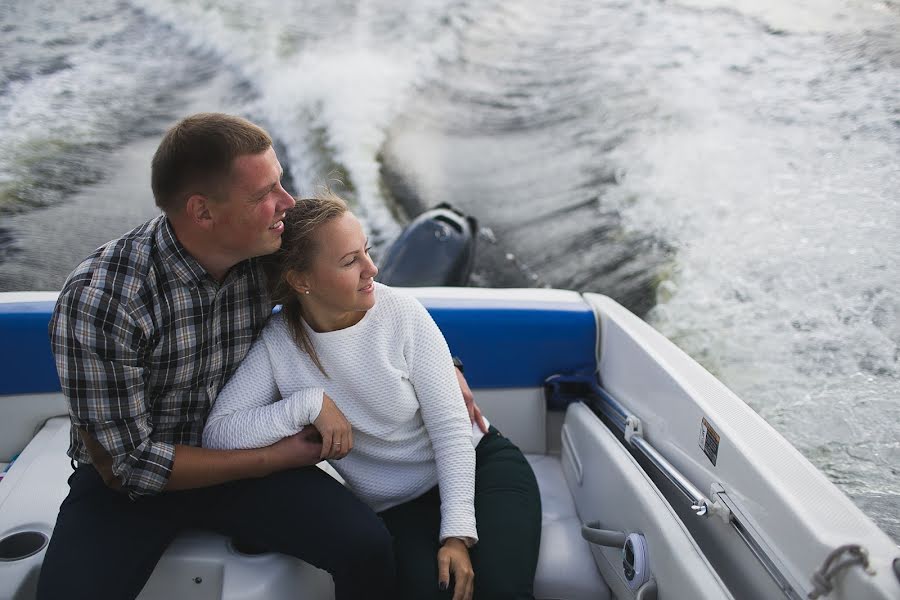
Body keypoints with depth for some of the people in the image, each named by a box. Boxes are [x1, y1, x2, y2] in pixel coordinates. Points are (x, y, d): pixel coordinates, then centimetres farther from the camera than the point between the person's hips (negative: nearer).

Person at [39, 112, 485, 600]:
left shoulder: (269, 255, -13)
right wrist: (273, 459, -15)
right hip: (127, 486, -2)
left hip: (236, 451, 3)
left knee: (368, 548, -19)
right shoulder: (98, 300, -26)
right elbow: (124, 464, -19)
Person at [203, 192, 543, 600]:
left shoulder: (402, 313, -13)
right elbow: (217, 433, -16)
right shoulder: (277, 344, -10)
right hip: (398, 509, 1)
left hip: (478, 464, 0)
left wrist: (458, 531, -20)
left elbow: (450, 427, -12)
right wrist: (310, 403, -24)